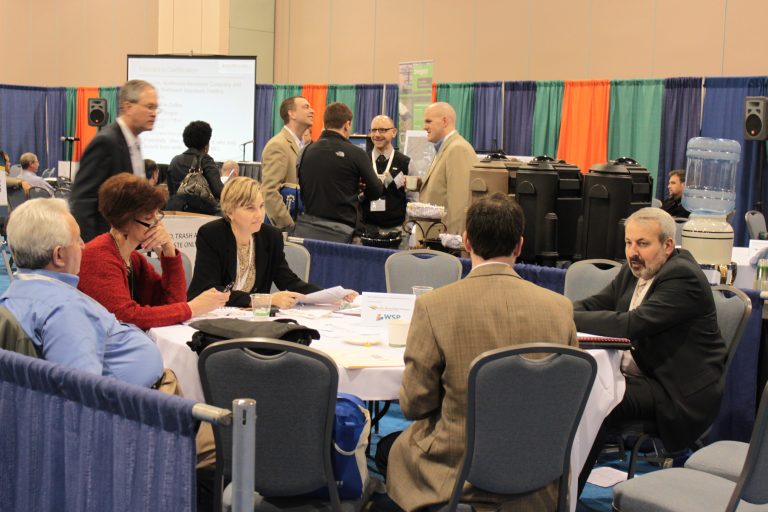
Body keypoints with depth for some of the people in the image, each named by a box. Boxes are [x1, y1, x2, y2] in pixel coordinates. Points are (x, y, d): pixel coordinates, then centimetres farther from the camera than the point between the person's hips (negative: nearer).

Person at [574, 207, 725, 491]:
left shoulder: (683, 276, -19)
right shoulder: (635, 270, 9)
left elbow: (630, 325, -28)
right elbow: (595, 304, 9)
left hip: (677, 392, -9)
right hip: (635, 374, 9)